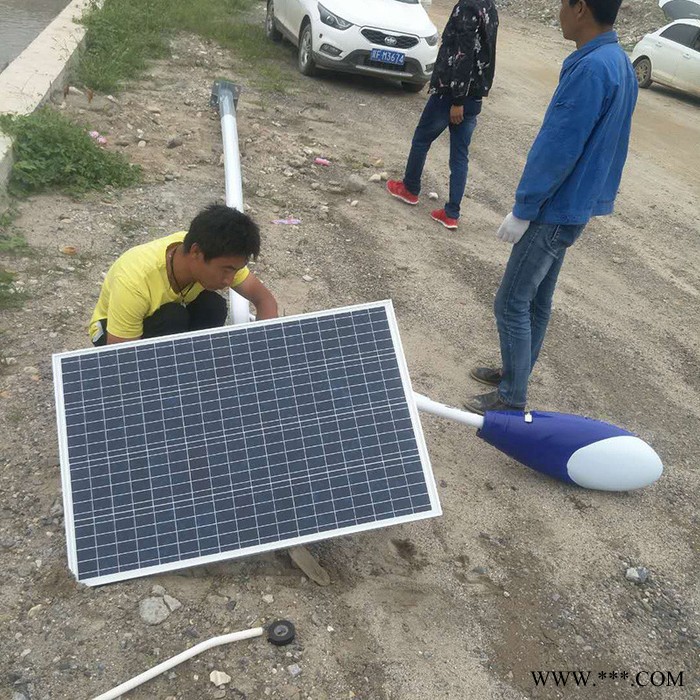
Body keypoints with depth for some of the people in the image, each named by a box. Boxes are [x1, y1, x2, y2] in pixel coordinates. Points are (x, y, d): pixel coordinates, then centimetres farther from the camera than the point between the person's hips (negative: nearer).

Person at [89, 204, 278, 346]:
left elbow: (265, 299, -15)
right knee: (172, 317, -35)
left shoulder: (218, 257, -25)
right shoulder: (135, 281, -40)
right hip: (112, 330, -4)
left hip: (165, 315, 5)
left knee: (214, 307, -26)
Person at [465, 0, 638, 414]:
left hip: (555, 212, -10)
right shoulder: (620, 63, 8)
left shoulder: (591, 69, -23)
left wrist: (522, 210, -15)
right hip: (574, 207, 10)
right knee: (538, 300, 19)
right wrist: (584, 205, 21)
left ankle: (512, 399, 11)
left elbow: (557, 150, -23)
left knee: (512, 304, 0)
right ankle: (516, 373, 34)